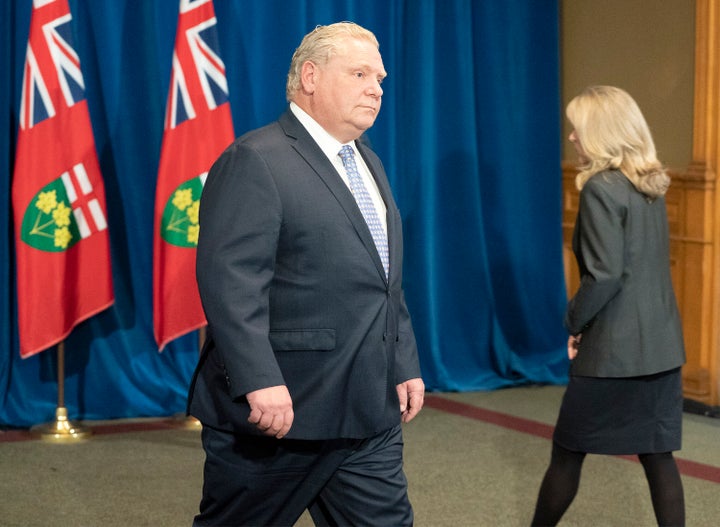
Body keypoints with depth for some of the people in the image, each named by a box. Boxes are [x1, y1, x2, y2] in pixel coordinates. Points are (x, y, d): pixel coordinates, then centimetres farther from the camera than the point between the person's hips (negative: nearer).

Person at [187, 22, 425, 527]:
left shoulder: (369, 164, 17)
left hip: (370, 413, 8)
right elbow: (229, 280, -22)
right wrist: (260, 381, -29)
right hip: (278, 410, -8)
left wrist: (405, 366, 18)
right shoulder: (255, 161, -11)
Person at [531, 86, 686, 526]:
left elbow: (604, 275, -20)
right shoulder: (652, 184, 10)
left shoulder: (602, 188, -14)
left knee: (568, 452, 8)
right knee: (658, 454, 8)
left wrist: (575, 321, -5)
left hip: (613, 349, -7)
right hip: (661, 345, 7)